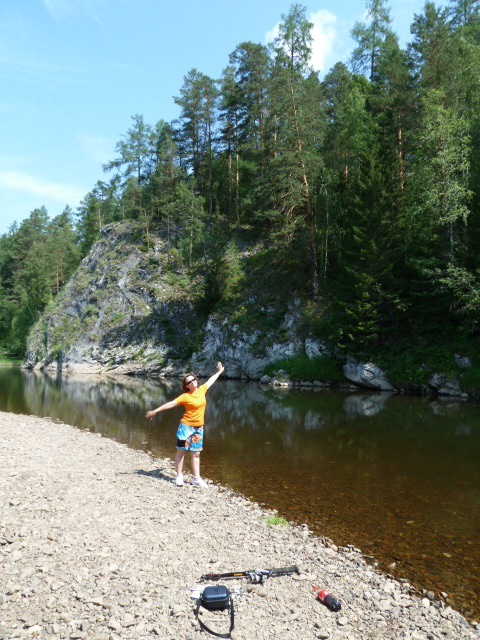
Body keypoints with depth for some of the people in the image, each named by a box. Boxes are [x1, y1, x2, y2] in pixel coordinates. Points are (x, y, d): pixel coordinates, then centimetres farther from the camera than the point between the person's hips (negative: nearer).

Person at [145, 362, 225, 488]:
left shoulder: (202, 390, 3)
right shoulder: (185, 396, -12)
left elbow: (210, 380, 19)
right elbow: (171, 403, -15)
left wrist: (219, 371, 33)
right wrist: (155, 411, -19)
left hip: (198, 428, 5)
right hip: (186, 427, -5)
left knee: (196, 454, 8)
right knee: (181, 451, 5)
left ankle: (196, 479, 12)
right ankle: (179, 476, 14)